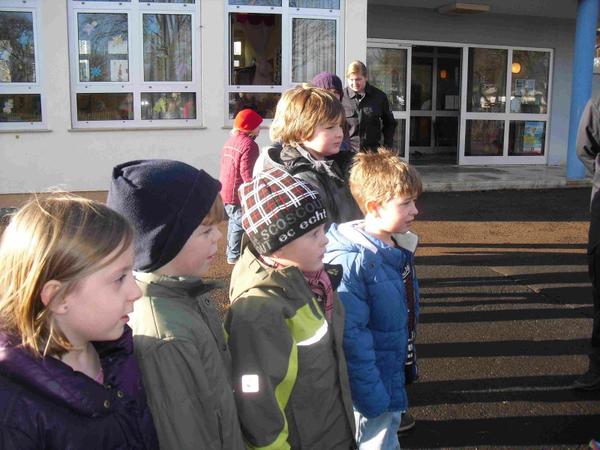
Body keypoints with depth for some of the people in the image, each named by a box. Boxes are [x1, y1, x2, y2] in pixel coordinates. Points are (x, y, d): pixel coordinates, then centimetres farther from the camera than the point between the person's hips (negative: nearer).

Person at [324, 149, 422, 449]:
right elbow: (350, 335, -28)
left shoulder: (399, 249, 1)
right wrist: (372, 396, -24)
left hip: (395, 376, 8)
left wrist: (407, 366, 18)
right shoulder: (351, 262, -27)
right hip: (372, 389, -8)